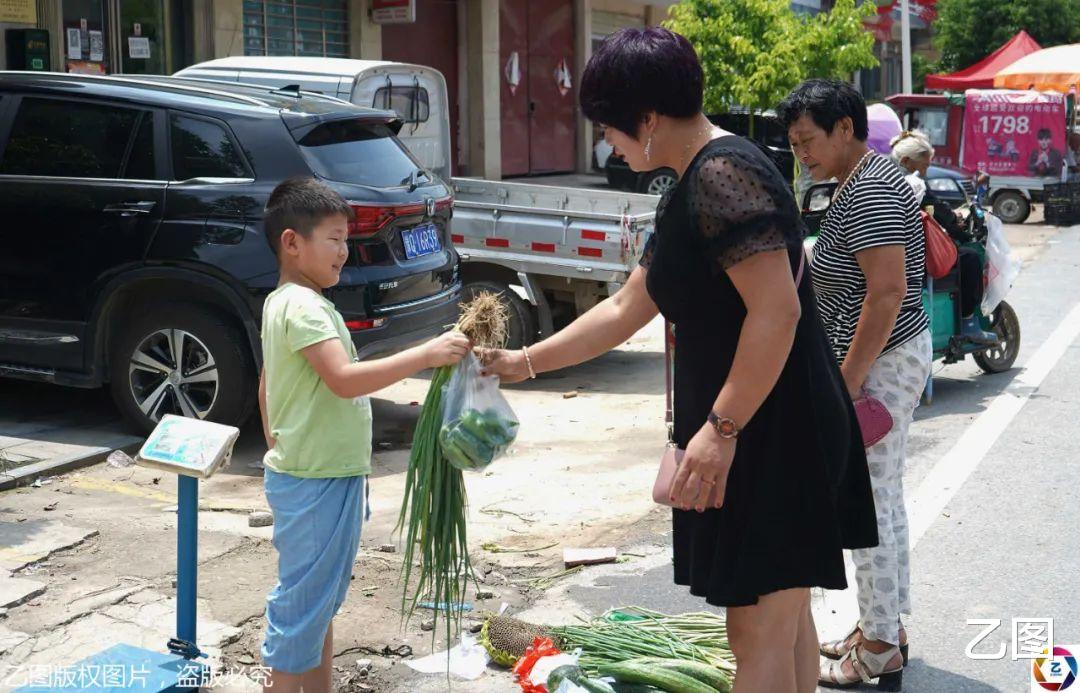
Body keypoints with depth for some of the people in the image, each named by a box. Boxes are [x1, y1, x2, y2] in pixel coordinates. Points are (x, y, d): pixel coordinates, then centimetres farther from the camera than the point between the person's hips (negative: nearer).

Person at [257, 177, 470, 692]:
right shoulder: (304, 307, -20)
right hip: (313, 481, -10)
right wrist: (427, 354, -33)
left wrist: (277, 447, 27)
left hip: (328, 476, 10)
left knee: (324, 598, 19)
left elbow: (266, 387, 20)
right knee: (302, 602, -1)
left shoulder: (281, 303, 12)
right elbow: (344, 379, -32)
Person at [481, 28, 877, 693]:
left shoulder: (723, 176, -17)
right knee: (784, 616, 18)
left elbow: (777, 311, -26)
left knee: (759, 628, -3)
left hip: (772, 434, -10)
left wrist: (722, 427, -23)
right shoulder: (692, 189, 15)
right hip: (765, 434, 10)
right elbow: (626, 309, 21)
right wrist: (526, 362, 23)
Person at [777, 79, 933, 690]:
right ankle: (887, 629, 27)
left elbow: (887, 292, -26)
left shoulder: (869, 192, -19)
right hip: (891, 358, 11)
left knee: (869, 503, -3)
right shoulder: (869, 178, 14)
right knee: (885, 497, 16)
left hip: (881, 364, -11)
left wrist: (848, 380, -24)